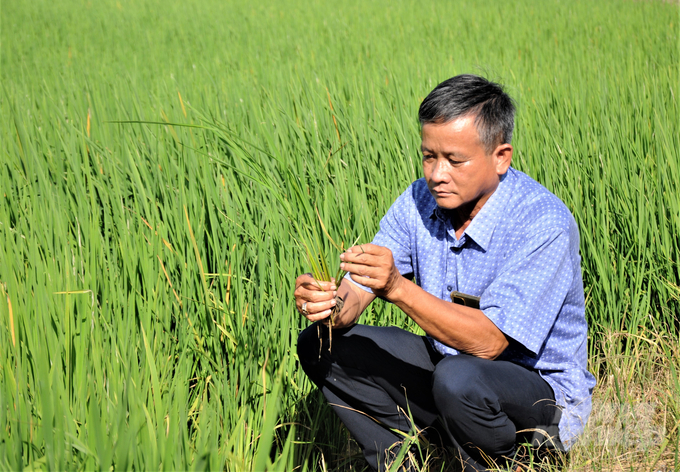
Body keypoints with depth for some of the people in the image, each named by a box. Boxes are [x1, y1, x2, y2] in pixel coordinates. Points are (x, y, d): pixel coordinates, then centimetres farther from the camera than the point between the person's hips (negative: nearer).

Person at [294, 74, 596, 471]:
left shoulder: (543, 223, -25)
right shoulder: (420, 201, -6)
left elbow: (488, 341, -32)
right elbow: (355, 293, -9)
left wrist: (398, 288, -42)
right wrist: (329, 304, -33)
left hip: (543, 387, -6)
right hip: (447, 362, 6)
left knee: (460, 378, -38)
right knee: (322, 345, -4)